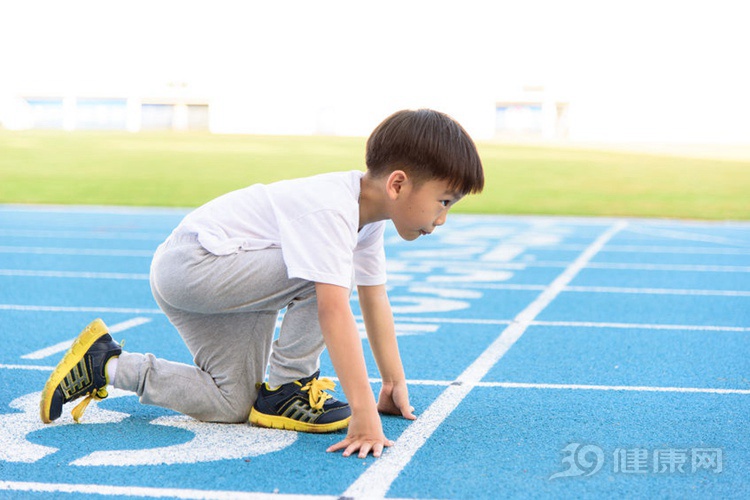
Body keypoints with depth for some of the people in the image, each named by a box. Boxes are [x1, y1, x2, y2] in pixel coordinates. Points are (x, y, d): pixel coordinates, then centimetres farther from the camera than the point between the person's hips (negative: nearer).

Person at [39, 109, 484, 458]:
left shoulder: (367, 212, 2)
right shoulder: (330, 210, -29)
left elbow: (375, 301, 8)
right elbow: (334, 310, -37)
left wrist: (395, 383, 10)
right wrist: (365, 414, -39)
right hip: (190, 262, -10)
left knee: (232, 406, 7)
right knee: (326, 279, -26)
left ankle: (108, 365, 11)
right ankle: (286, 390, -8)